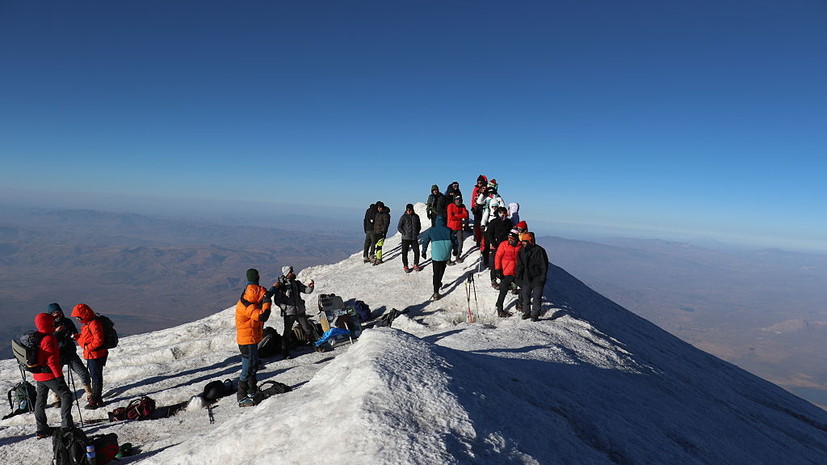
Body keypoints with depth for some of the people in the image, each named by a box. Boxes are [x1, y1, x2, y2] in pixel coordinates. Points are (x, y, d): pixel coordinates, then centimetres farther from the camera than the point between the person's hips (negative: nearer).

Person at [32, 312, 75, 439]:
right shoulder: (49, 339, -20)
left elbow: (38, 356, 17)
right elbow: (52, 360, -22)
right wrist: (59, 376, -19)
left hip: (38, 375, 9)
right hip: (50, 375, -9)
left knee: (40, 401, 14)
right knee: (66, 395, -1)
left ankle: (41, 429, 22)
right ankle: (66, 425, -4)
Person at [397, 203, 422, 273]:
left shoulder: (416, 216, 6)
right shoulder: (403, 217, -4)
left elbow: (419, 226, 20)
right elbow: (399, 227, -1)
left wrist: (417, 233, 8)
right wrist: (404, 233, -8)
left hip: (414, 238, 3)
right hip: (405, 238, -3)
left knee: (417, 251, 2)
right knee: (404, 253, 1)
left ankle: (416, 265, 19)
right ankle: (405, 266, 14)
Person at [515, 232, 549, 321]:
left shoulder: (539, 251, -12)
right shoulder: (522, 251, 3)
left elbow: (544, 265, -8)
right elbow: (520, 265, 11)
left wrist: (543, 278, -11)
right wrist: (518, 276, 6)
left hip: (537, 278, -5)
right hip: (526, 278, 5)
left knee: (536, 297, -1)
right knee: (525, 295, 8)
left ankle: (535, 314, 9)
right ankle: (526, 312, 21)